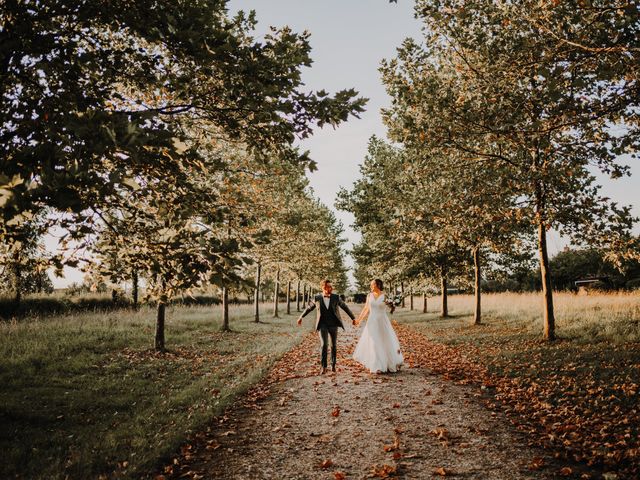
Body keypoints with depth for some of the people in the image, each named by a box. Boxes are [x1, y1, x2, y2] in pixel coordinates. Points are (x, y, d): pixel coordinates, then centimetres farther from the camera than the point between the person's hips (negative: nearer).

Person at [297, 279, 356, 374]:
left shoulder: (336, 298, -1)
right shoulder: (317, 298, -1)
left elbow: (345, 307, 8)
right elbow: (309, 307, 13)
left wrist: (353, 318, 12)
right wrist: (301, 316, 21)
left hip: (333, 325, 1)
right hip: (322, 325, -1)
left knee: (334, 345, 9)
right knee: (324, 345, -14)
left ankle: (333, 364, 27)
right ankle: (323, 367, -8)